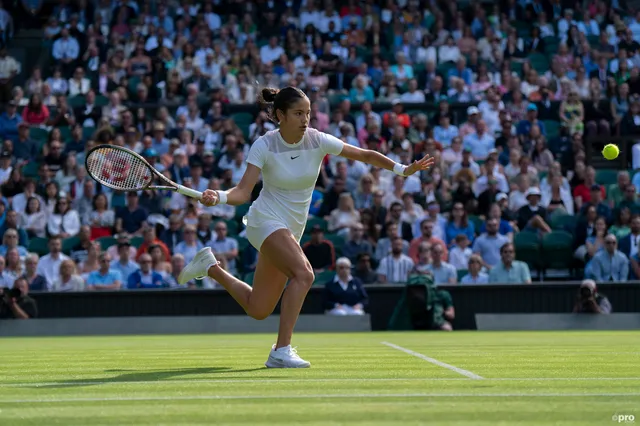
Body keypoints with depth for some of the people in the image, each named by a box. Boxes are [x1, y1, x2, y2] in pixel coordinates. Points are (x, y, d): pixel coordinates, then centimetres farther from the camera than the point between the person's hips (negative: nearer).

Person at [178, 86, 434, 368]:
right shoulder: (264, 146, -15)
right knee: (304, 274, -31)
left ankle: (210, 267, 32)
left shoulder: (318, 141, -5)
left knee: (257, 310, 10)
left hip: (291, 230, 6)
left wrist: (403, 170, -9)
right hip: (267, 221, -6)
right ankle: (281, 352, -27)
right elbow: (243, 192, -20)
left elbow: (366, 155, 0)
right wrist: (218, 197, -40)